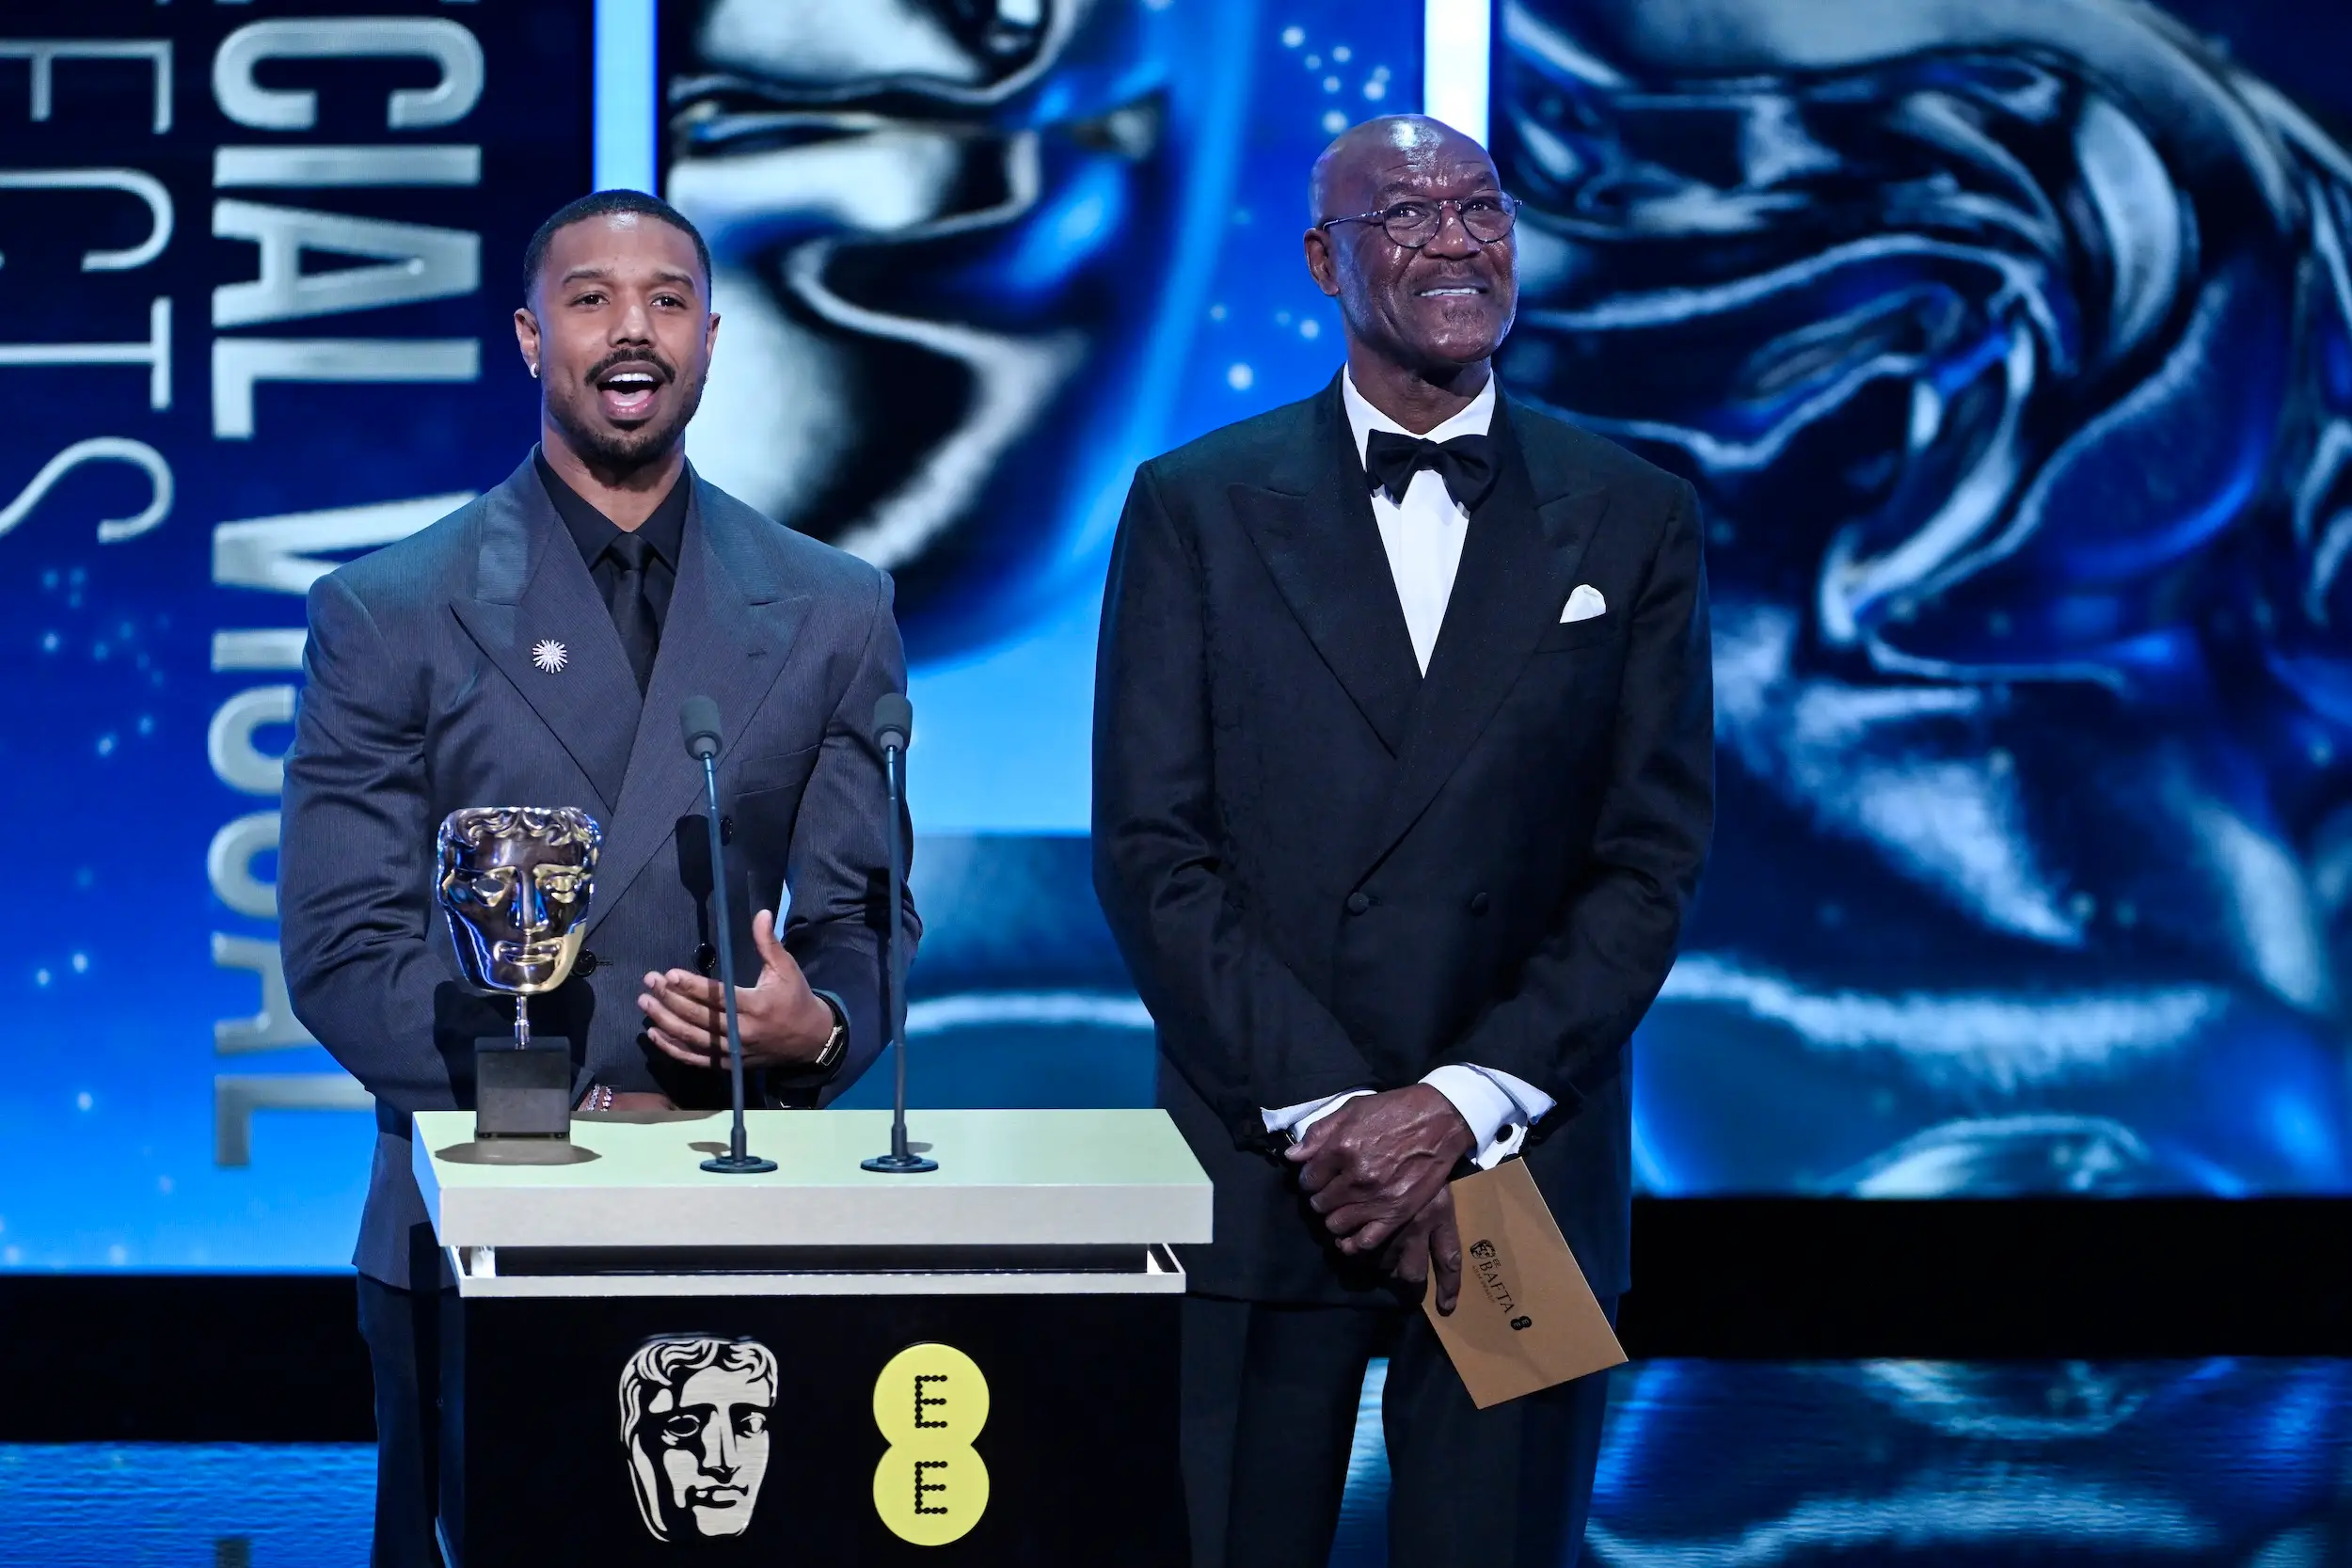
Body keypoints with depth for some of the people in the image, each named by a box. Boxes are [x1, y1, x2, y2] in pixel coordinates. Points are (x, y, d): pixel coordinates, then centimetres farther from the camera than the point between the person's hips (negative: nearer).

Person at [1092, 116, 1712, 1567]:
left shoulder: (1636, 522, 8)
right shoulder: (1197, 509, 6)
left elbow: (1652, 860, 2)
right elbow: (1153, 852, -1)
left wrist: (1457, 1107, -9)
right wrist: (1327, 1111, -11)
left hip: (1518, 1175, 1)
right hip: (1257, 1178, -1)